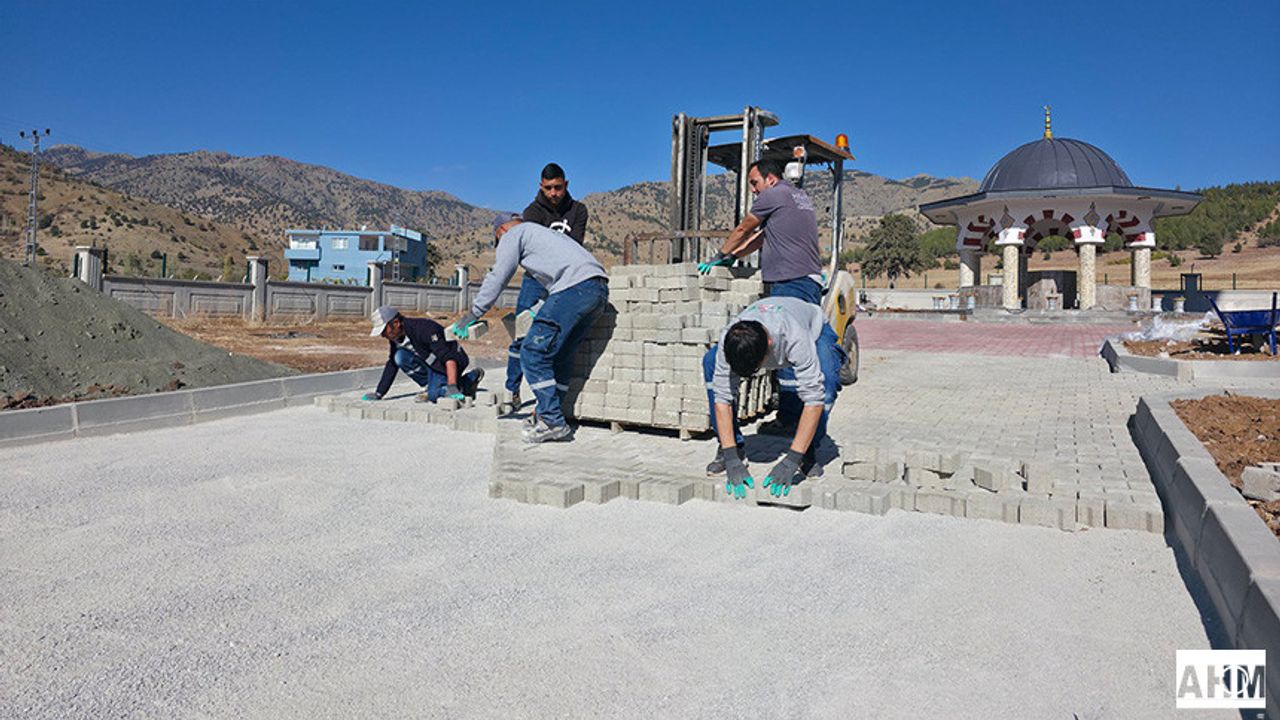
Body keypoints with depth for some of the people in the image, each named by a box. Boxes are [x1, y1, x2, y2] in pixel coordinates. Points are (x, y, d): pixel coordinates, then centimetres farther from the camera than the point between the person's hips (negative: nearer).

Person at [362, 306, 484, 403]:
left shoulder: (423, 329, -31)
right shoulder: (395, 336, -4)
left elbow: (449, 357, -36)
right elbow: (391, 366, 8)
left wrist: (452, 387, -45)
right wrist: (378, 394, 3)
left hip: (450, 363, -7)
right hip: (430, 364, 7)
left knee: (434, 395, -25)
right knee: (400, 357, -14)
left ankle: (472, 377, -3)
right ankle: (429, 386, -1)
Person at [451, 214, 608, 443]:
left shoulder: (513, 234, 12)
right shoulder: (543, 231, 37)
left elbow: (497, 279, 9)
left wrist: (472, 315, 16)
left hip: (574, 287, -9)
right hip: (600, 288, 9)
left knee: (533, 352, -6)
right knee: (559, 354, 15)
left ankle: (553, 421, -8)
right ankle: (550, 416, 16)